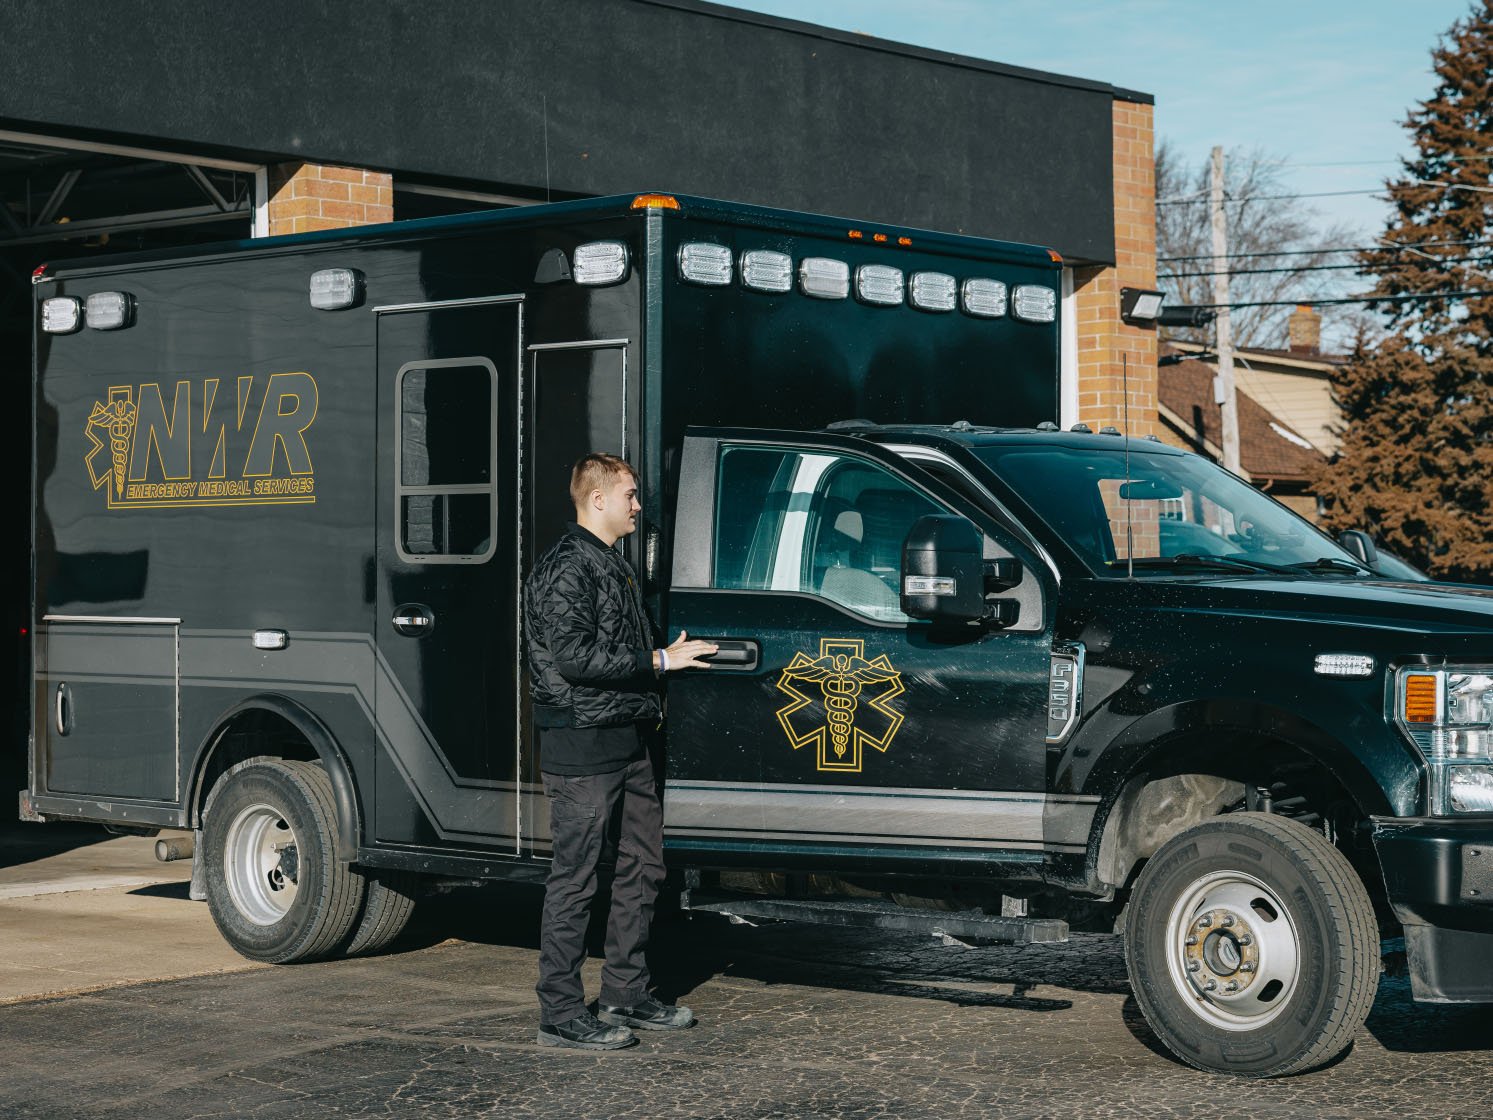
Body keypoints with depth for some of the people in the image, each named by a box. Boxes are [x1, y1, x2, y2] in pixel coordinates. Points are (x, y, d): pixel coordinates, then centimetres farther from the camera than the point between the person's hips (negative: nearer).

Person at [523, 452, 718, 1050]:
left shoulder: (613, 564, 20)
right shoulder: (566, 569, -12)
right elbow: (573, 658, -22)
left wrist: (672, 656, 14)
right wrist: (658, 661, -18)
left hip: (628, 741, 10)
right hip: (582, 747, -10)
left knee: (643, 866, 13)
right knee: (575, 877, -6)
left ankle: (626, 995, 23)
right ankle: (561, 1013, 0)